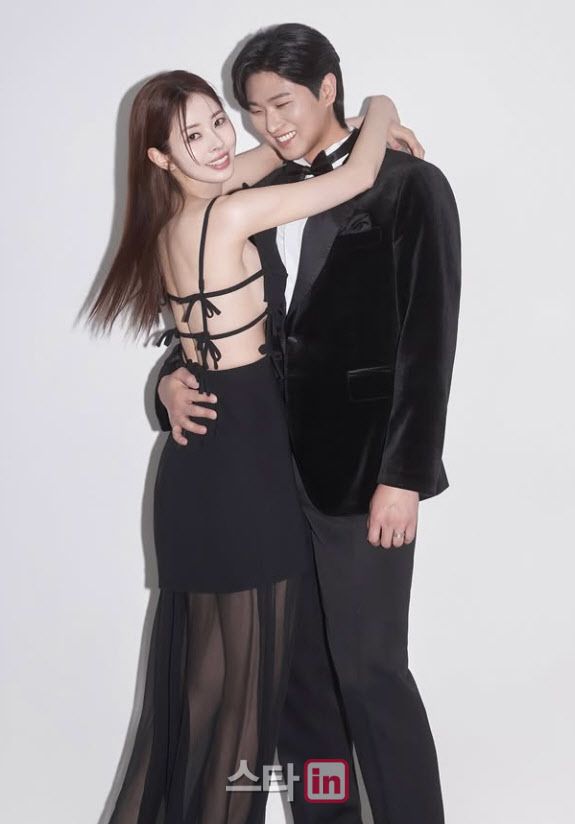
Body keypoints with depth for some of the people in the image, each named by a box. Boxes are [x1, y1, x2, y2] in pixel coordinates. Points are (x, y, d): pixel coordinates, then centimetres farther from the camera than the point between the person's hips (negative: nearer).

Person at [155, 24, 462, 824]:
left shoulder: (410, 185, -4)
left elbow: (429, 338, -9)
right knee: (298, 666, 11)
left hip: (362, 464, -5)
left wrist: (403, 474, -14)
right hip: (277, 462, 6)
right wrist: (176, 373, -4)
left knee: (367, 667, -2)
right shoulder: (266, 195, 13)